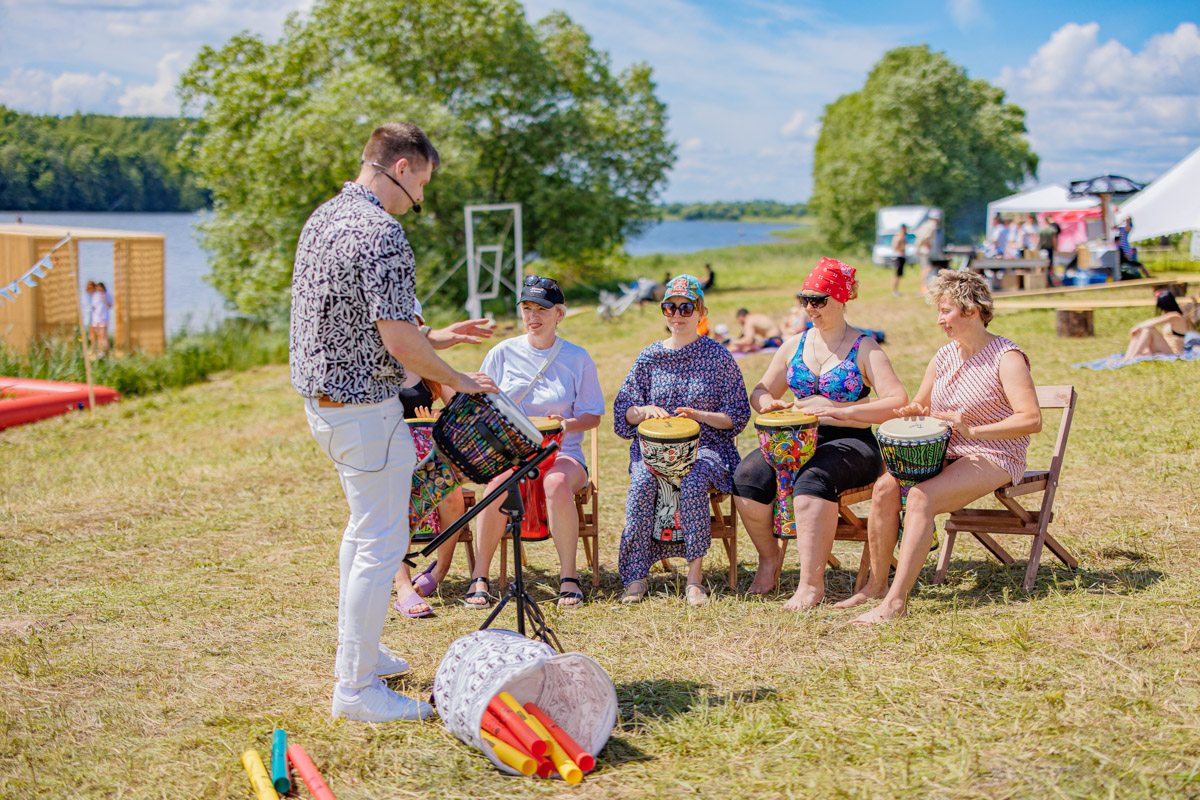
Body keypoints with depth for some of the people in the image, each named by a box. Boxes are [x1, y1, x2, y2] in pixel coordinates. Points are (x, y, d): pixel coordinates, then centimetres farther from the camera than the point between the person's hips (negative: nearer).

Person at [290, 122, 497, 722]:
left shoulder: (322, 217, 11)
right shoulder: (381, 234, -20)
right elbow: (398, 341, -24)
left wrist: (434, 339, 19)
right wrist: (455, 380, -8)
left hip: (320, 396, 10)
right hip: (363, 407, -10)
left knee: (364, 524, 24)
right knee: (381, 543, -3)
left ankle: (356, 652, 36)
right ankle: (356, 689, 2)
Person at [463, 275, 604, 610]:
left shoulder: (577, 358, 5)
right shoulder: (503, 353, 7)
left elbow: (592, 416, 5)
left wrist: (567, 425, -16)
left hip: (563, 453, -1)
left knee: (557, 483, -36)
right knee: (498, 483, -33)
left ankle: (569, 576, -22)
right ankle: (479, 577, -21)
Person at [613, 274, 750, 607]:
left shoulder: (718, 357, 4)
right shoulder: (650, 357, 11)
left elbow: (737, 416, 3)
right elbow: (623, 410, 11)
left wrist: (699, 415, -15)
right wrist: (645, 411, -12)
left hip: (705, 446, -2)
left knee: (693, 480, -35)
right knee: (642, 482, -30)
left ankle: (695, 577, -29)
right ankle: (636, 577, -23)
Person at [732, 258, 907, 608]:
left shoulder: (864, 348, 0)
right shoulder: (795, 345, 15)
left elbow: (898, 402, -11)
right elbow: (761, 391, 22)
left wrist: (841, 411, -20)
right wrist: (769, 403, -4)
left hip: (850, 442, -5)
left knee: (814, 479, -37)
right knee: (749, 476, -23)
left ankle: (812, 583, -31)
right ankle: (769, 556, 3)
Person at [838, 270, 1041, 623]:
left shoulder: (1007, 358, -11)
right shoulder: (944, 357, 11)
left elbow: (1032, 420, -21)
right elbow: (920, 405, 24)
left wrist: (973, 430, -27)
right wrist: (913, 413, -2)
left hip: (993, 458, -7)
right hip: (943, 454, 7)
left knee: (921, 497, -31)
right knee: (885, 488, -18)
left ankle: (897, 599, -32)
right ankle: (877, 584, -7)